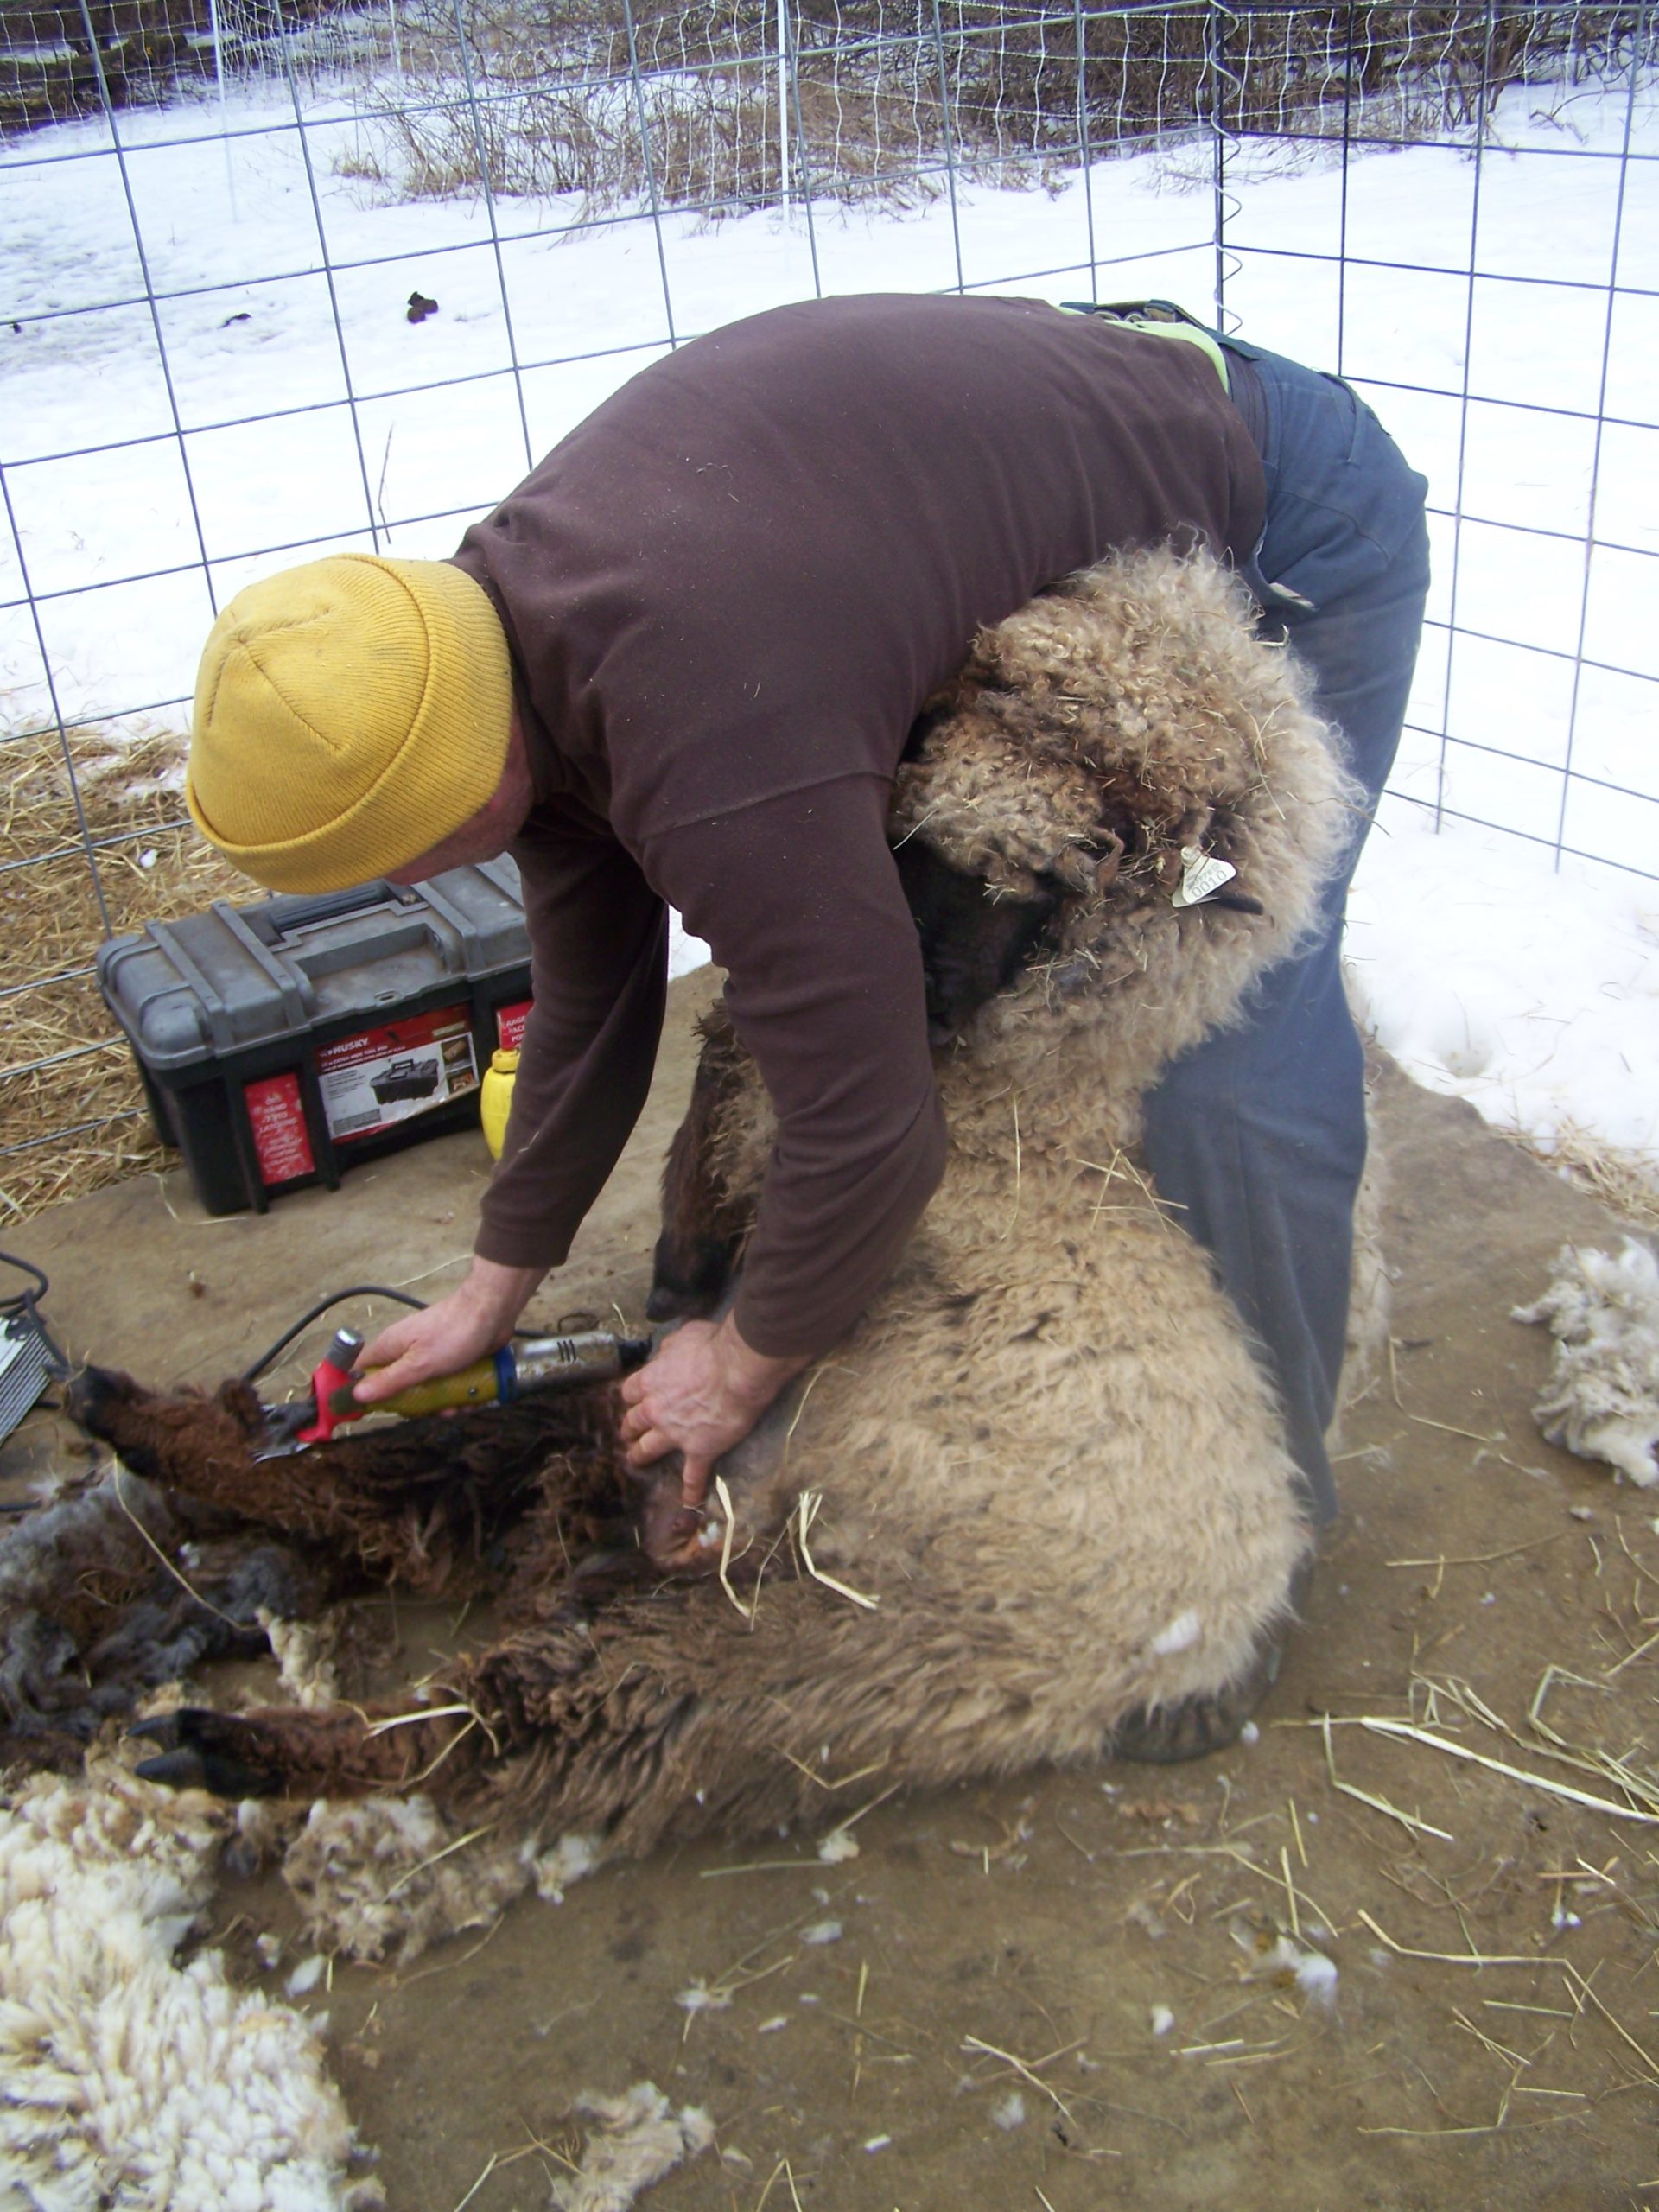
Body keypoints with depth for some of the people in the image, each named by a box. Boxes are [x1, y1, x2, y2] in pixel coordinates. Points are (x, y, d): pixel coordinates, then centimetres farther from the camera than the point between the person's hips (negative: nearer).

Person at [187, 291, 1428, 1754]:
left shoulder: (710, 737, -39)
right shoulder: (505, 625, -8)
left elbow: (867, 1123, -29)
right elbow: (589, 1001, 5)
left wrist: (747, 1367, -9)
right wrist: (494, 1290, 13)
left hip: (1286, 530, -8)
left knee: (1227, 1069, -13)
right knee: (970, 985, 9)